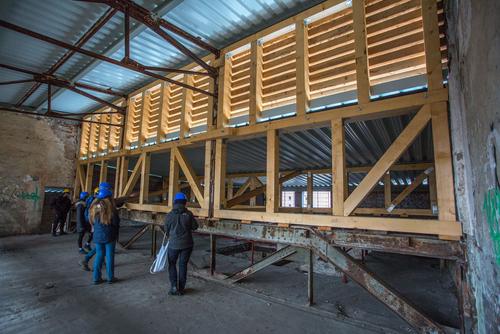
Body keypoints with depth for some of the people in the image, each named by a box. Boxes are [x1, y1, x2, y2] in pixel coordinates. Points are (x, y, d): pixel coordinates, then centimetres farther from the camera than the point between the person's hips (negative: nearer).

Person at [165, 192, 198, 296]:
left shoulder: (170, 215, -8)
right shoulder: (188, 214, -10)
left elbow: (166, 230, 3)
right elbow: (195, 226, -1)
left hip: (174, 244, 0)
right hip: (187, 244, 1)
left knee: (172, 264, 18)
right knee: (183, 265, 13)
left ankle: (174, 286, 8)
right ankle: (181, 289, 19)